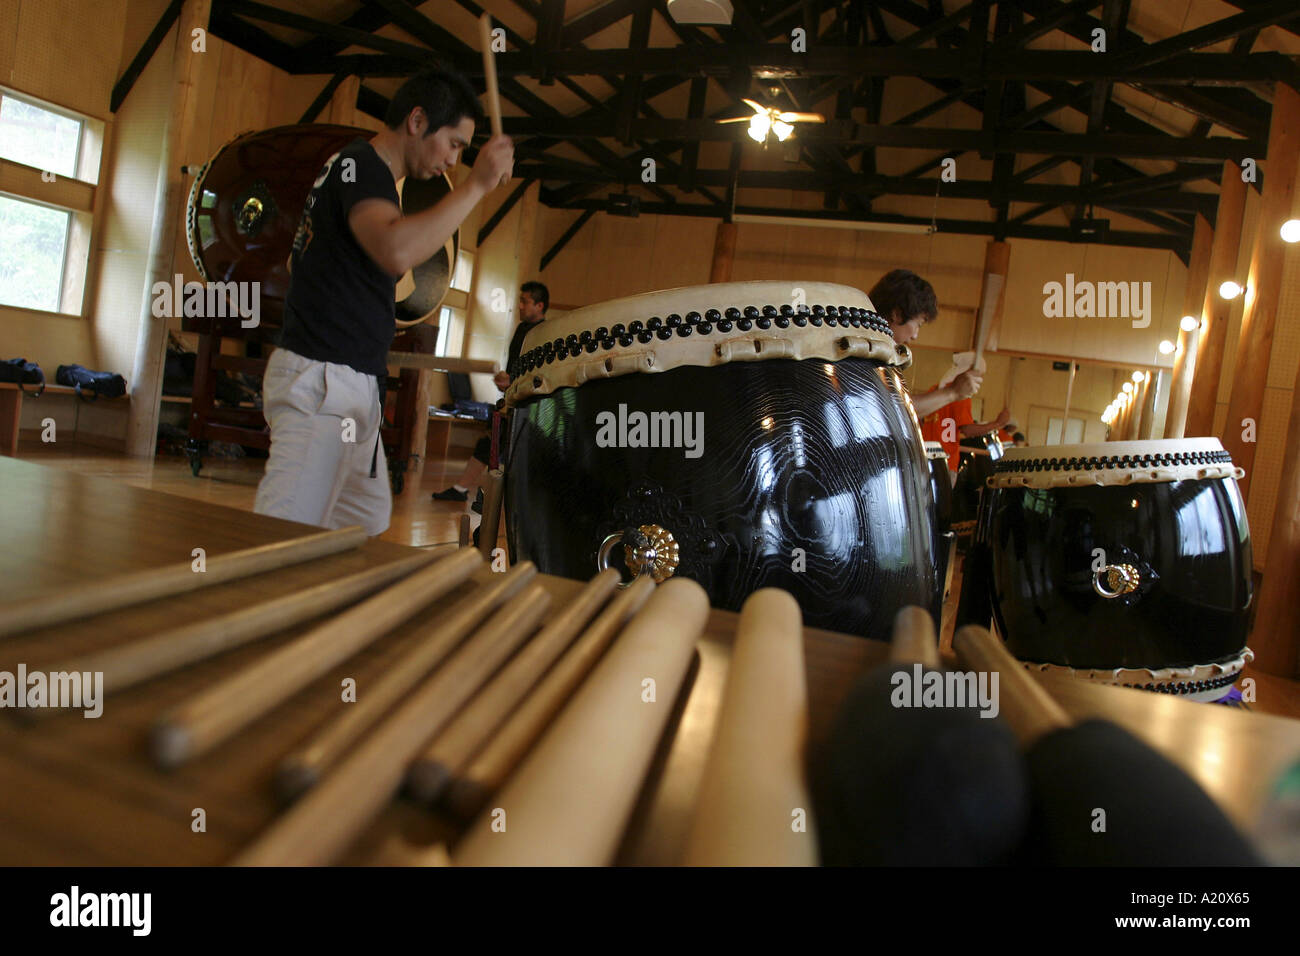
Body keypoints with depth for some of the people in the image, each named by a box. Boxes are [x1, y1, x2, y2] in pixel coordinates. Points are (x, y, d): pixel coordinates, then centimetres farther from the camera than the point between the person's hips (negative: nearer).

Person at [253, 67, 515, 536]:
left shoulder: (359, 167, 20)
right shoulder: (361, 165, -11)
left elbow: (298, 260, 29)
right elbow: (396, 251, -33)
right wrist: (477, 184, -27)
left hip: (352, 386, 11)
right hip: (322, 381, -11)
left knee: (368, 519, 19)